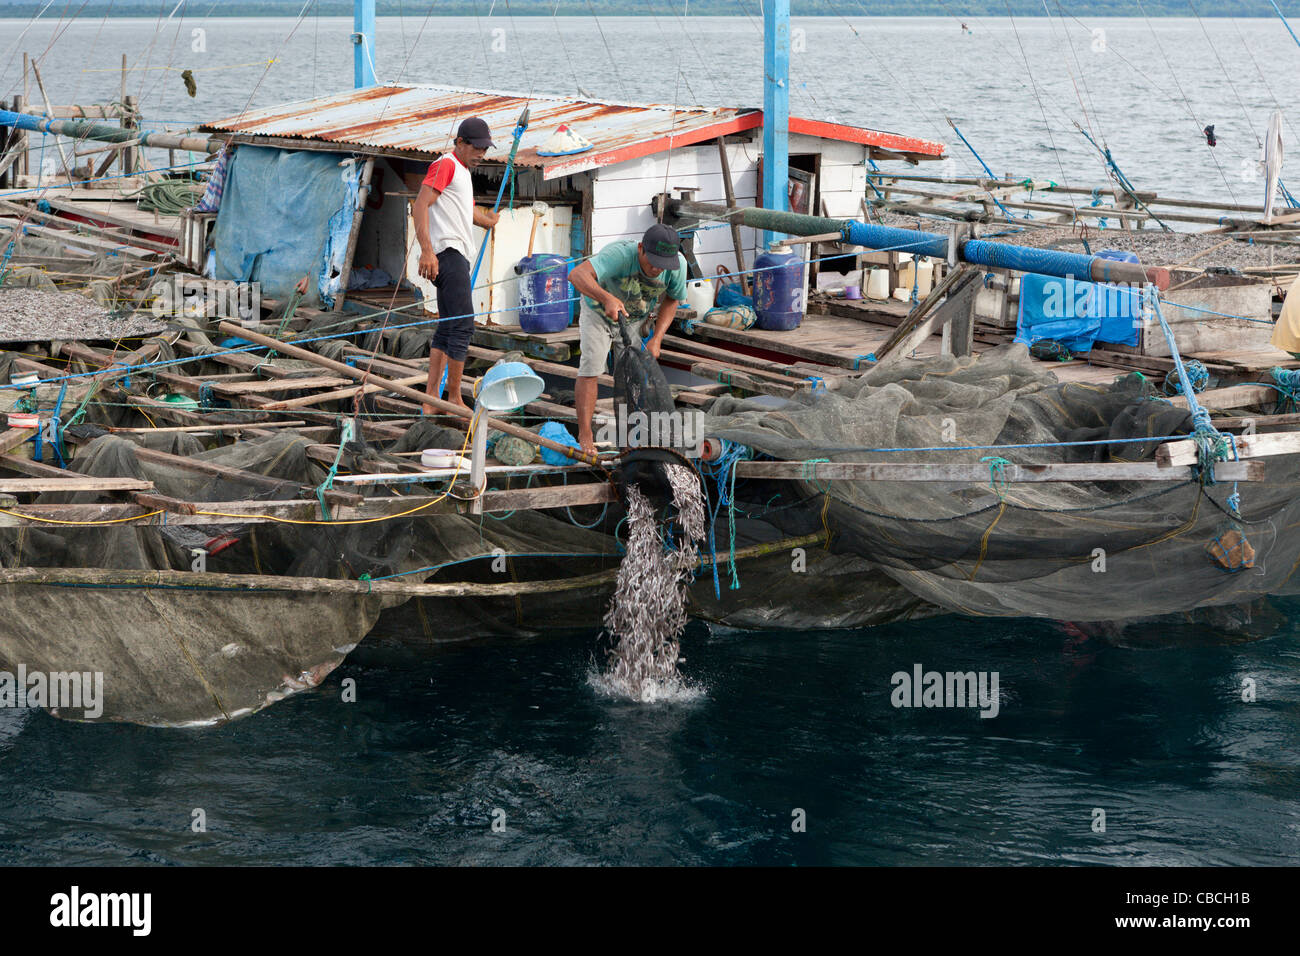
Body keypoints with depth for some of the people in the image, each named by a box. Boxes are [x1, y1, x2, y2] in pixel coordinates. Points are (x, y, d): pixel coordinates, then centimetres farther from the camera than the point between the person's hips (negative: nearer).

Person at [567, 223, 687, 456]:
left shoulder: (678, 265, -27)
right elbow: (577, 275, -57)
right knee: (590, 369, -13)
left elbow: (672, 300, -6)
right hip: (598, 312, -4)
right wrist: (607, 298, -73)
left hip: (635, 318, 4)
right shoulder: (620, 254, -43)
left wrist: (657, 339, -17)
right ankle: (585, 436, -10)